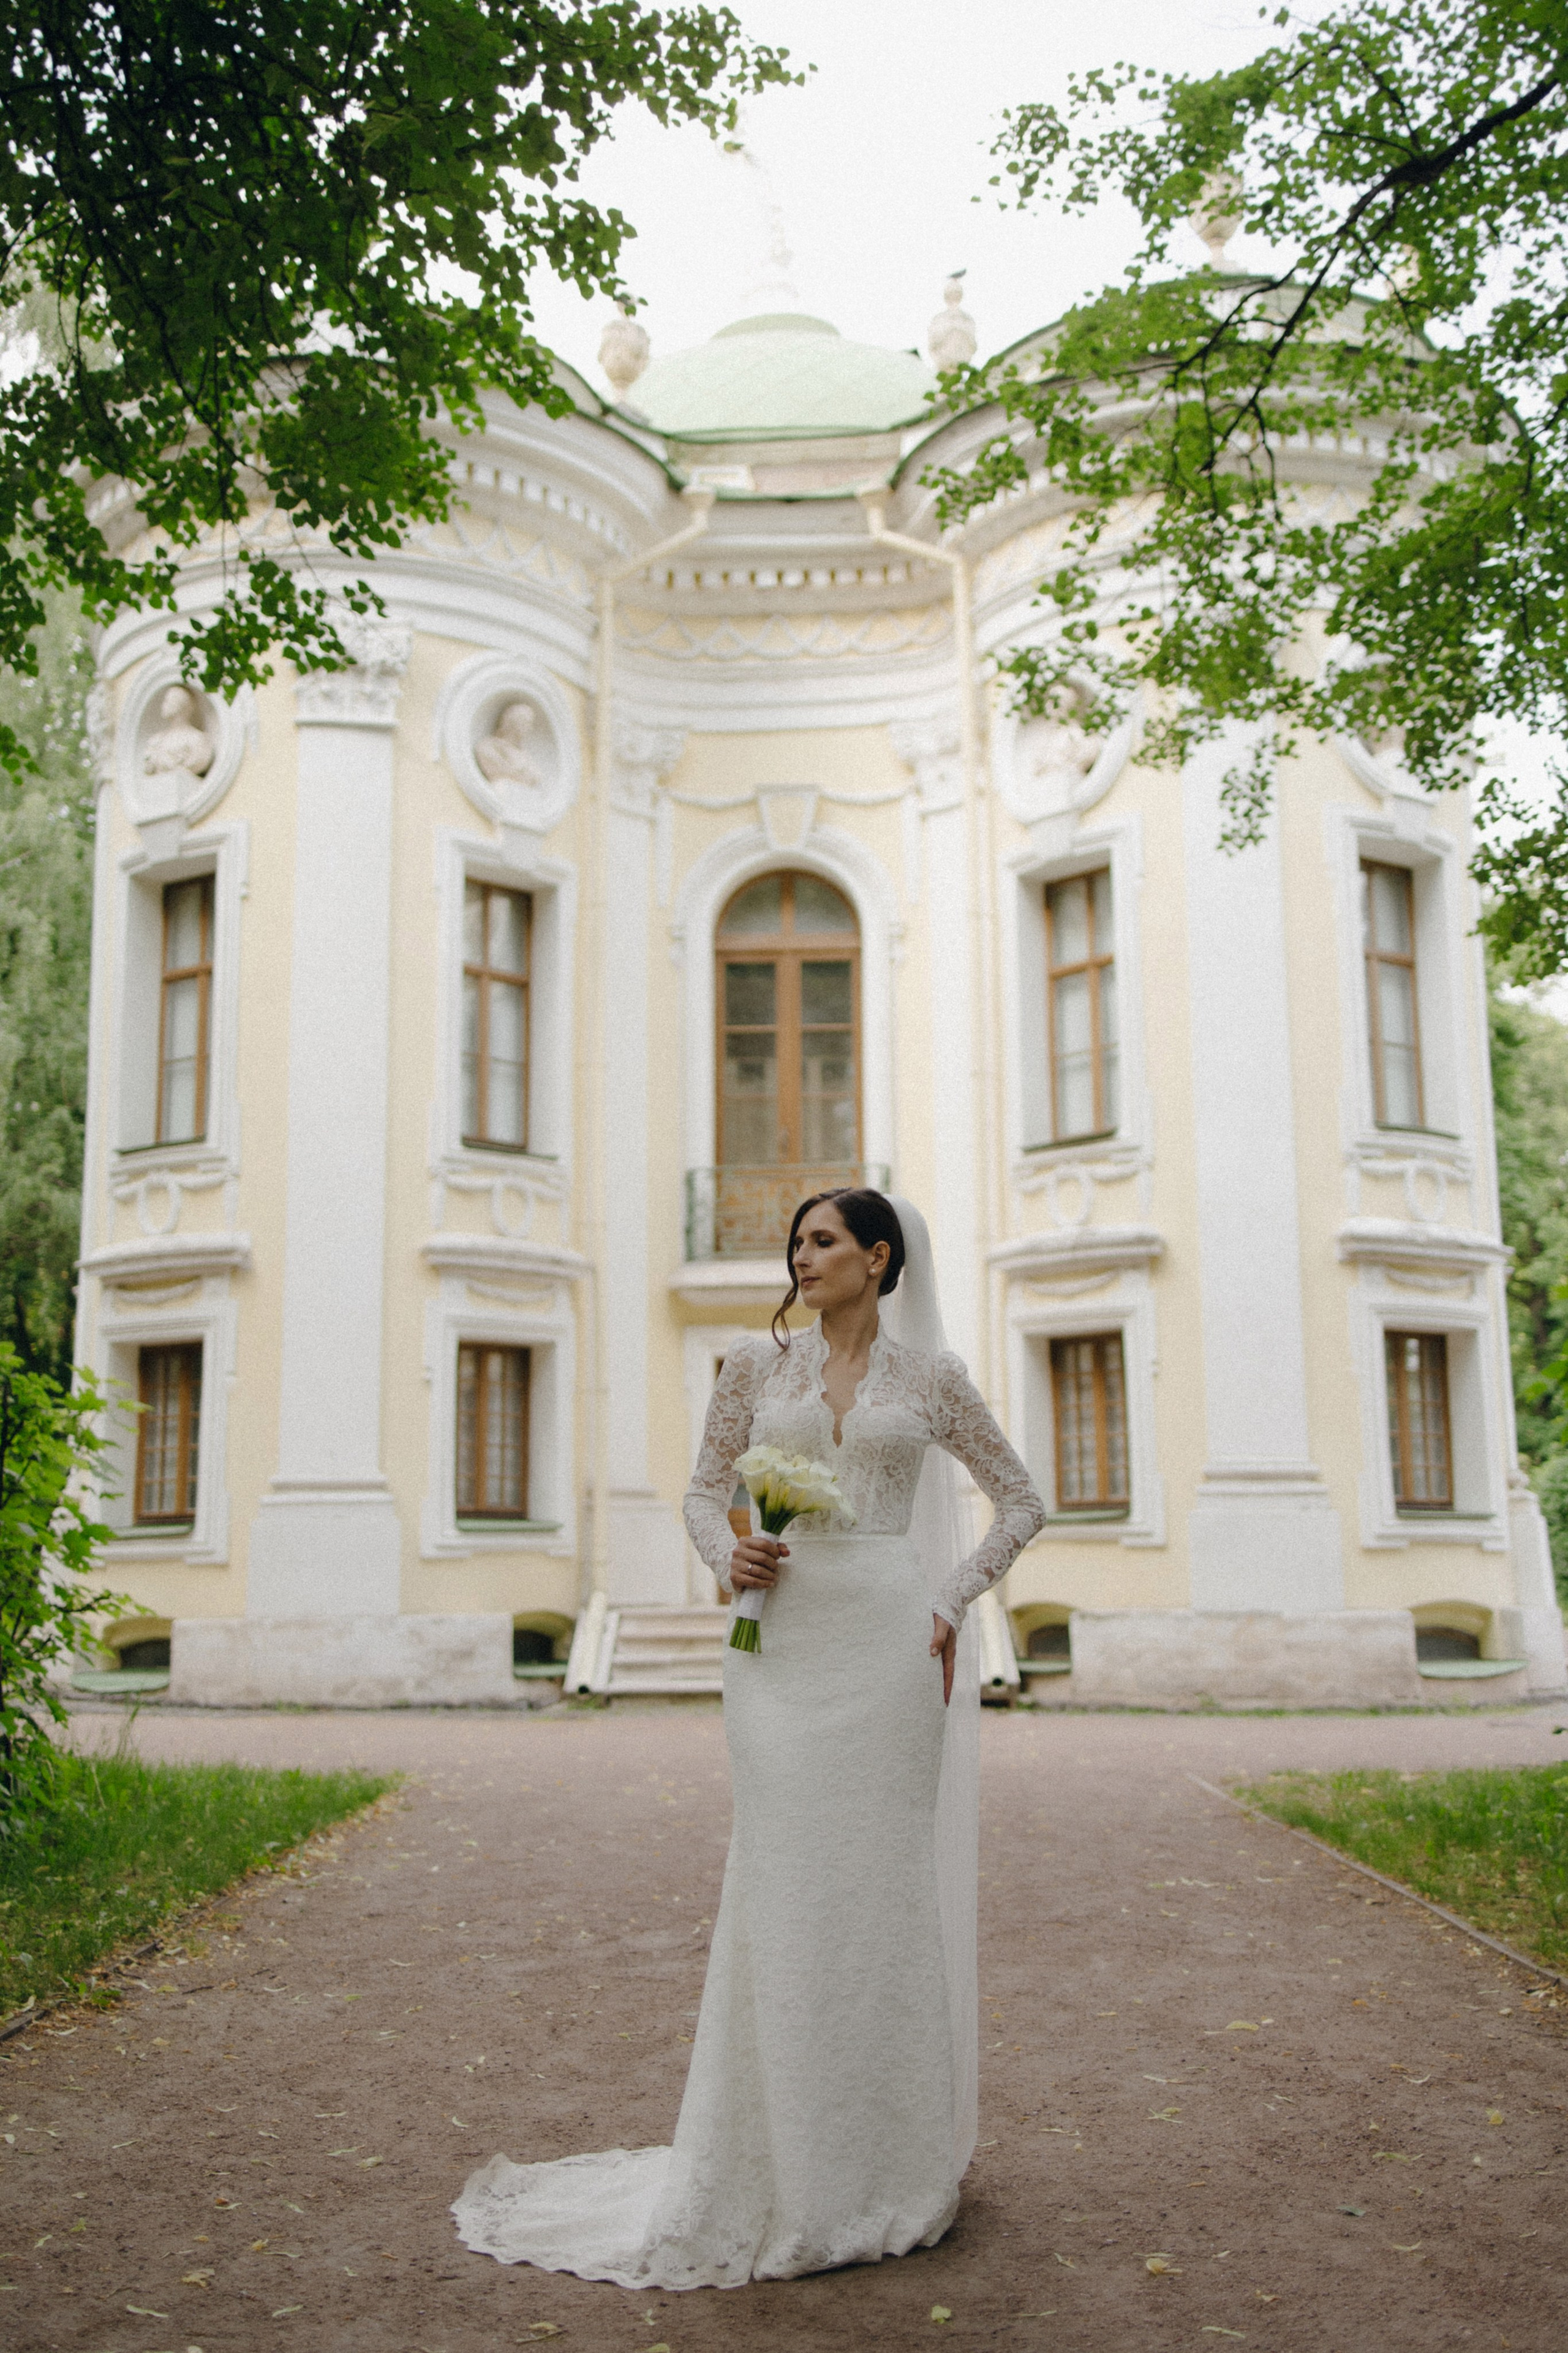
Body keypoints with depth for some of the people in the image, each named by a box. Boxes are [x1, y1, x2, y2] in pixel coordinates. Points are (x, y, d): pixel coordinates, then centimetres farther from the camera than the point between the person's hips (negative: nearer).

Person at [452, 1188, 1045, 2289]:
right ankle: (786, 2179, 15)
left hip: (886, 1641, -1)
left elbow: (1022, 1500, 11)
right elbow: (706, 1490, 15)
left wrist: (952, 1603, 2)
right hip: (781, 1643, 1)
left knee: (883, 1882, 2)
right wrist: (729, 1556, -6)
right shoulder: (758, 1362, 9)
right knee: (783, 1889, 2)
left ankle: (885, 2171, 17)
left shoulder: (931, 1377, 5)